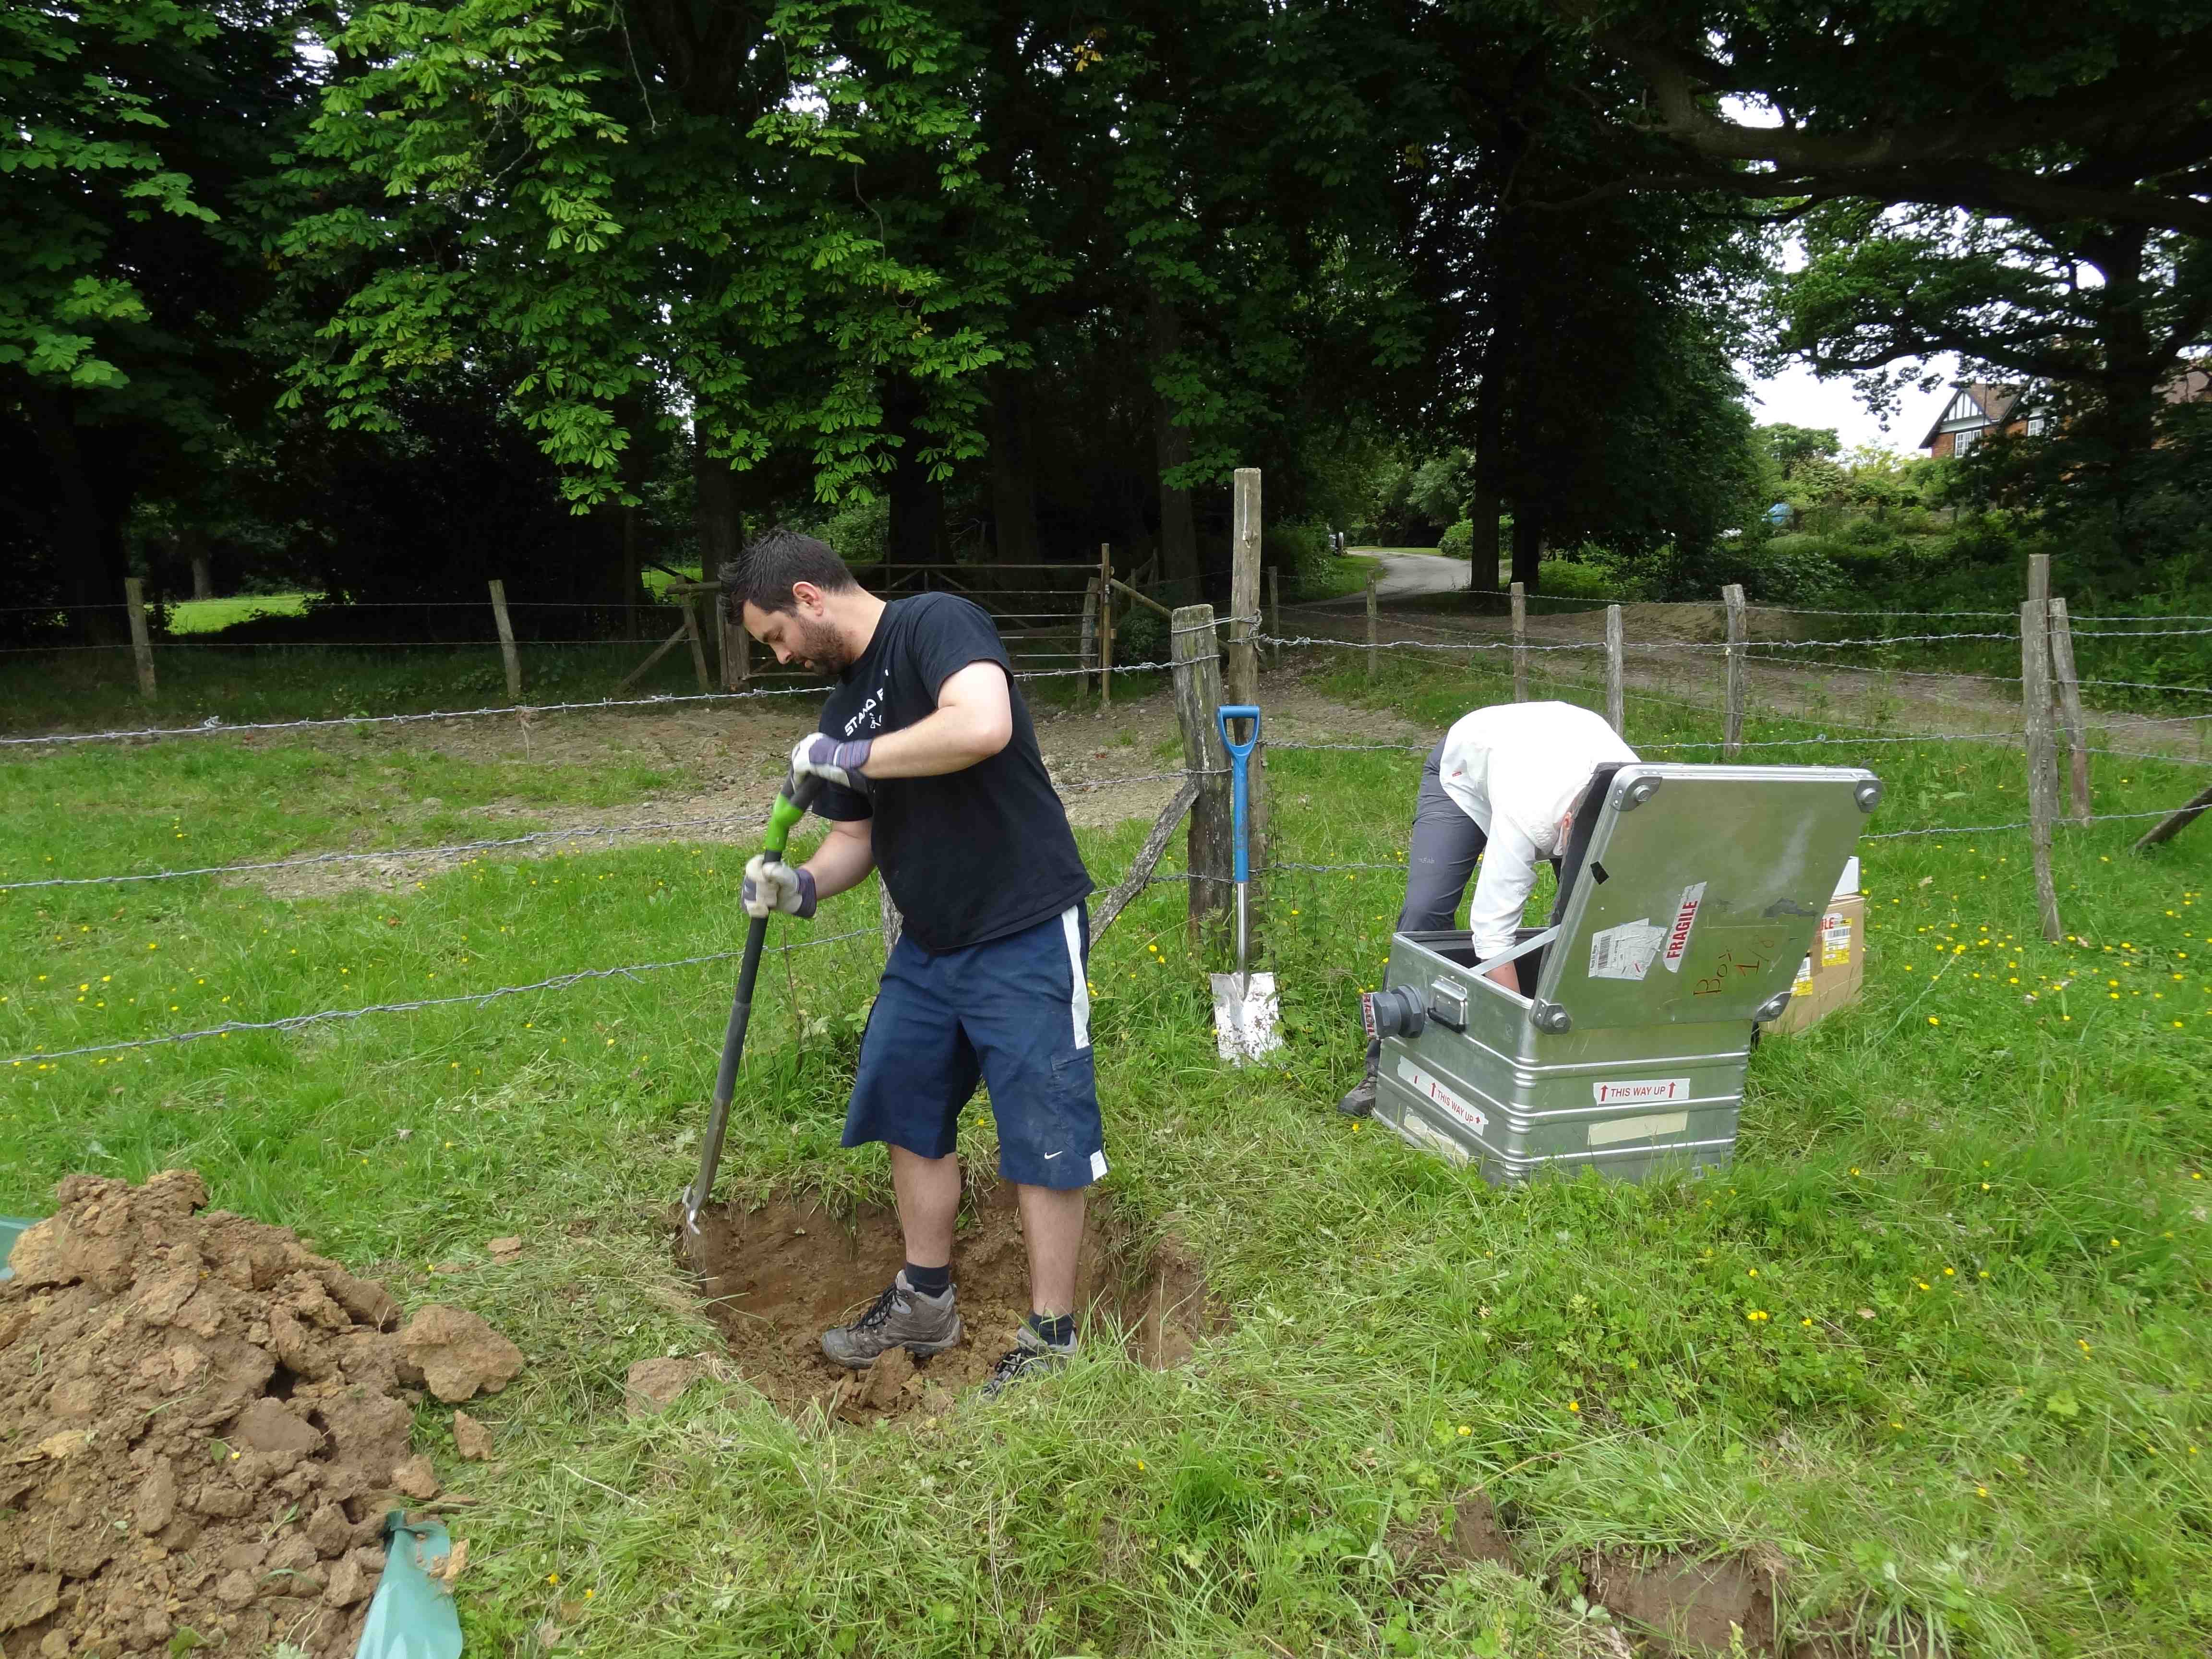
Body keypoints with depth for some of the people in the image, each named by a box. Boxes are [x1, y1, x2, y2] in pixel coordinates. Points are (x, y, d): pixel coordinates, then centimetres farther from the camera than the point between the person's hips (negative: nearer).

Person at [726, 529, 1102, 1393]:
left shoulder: (936, 624, -14)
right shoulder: (844, 706, 11)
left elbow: (984, 725, -34)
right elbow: (854, 839, 16)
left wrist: (852, 758, -22)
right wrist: (800, 886, -6)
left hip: (1024, 936, -9)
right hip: (928, 945, 9)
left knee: (1043, 1135, 0)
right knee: (908, 1111, 15)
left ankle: (1050, 1339, 16)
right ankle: (926, 1305, 33)